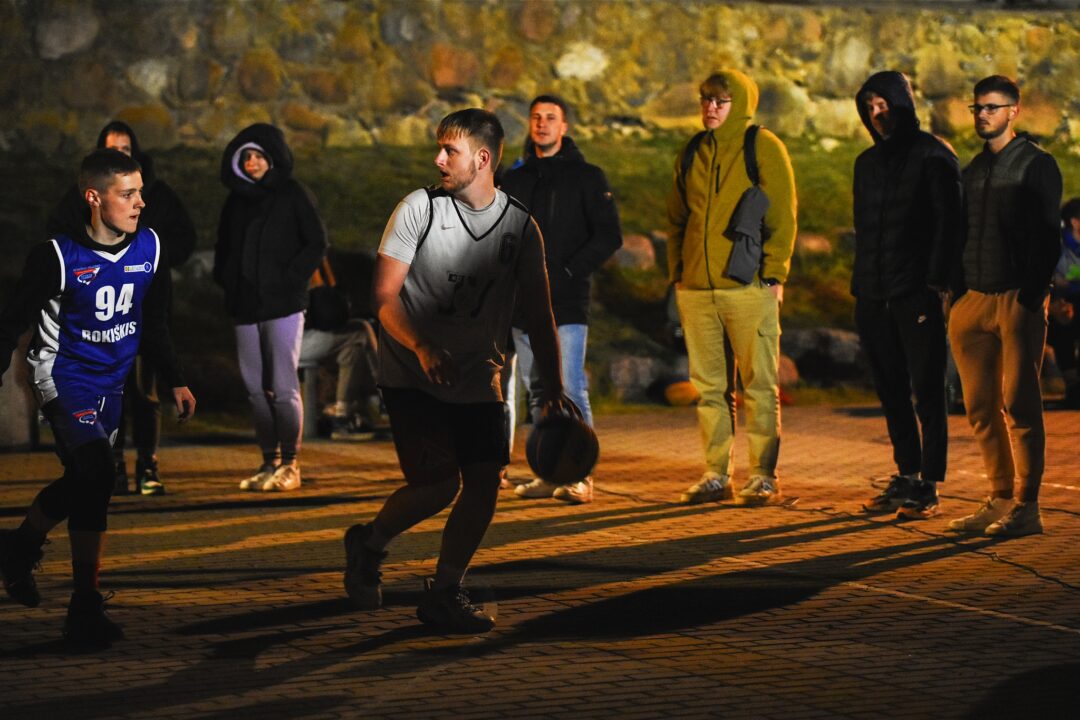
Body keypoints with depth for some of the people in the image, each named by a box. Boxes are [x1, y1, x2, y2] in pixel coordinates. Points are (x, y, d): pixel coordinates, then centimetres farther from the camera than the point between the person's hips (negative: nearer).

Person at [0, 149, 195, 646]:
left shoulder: (149, 249, 0)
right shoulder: (58, 257, -16)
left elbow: (153, 324, 15)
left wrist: (174, 381, 14)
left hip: (110, 386, 6)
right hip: (62, 377, -6)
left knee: (83, 484, 14)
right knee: (96, 474, -21)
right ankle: (85, 607, -14)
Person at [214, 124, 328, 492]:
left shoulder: (294, 195, -1)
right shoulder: (237, 199, 14)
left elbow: (317, 243, -4)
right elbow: (224, 246, 23)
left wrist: (290, 279, -11)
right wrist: (226, 281, 8)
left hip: (283, 305, -5)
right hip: (246, 308, 5)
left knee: (283, 387, -8)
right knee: (256, 388, 5)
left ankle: (290, 465, -2)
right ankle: (269, 462, 10)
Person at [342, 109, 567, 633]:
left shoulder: (520, 225, 1)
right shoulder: (419, 208, -6)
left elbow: (538, 314, 5)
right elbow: (384, 296, -9)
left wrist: (553, 391, -1)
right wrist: (423, 348, -26)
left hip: (478, 380, 3)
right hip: (412, 377, -3)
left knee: (485, 481, -8)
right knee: (438, 484, -16)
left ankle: (442, 594, 8)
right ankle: (368, 544, 13)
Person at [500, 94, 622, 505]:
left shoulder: (585, 177, 1)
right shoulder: (514, 179, 15)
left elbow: (609, 236, -5)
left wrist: (567, 272, -14)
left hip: (566, 303, -5)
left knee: (570, 389, -10)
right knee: (538, 392, 8)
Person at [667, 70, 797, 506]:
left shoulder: (764, 147, -1)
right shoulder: (692, 154, 14)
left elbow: (782, 216, -3)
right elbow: (676, 217, 20)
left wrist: (773, 274, -9)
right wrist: (676, 271, 13)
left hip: (749, 288, -5)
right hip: (696, 289, 5)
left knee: (759, 384, -2)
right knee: (709, 386, 8)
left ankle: (763, 476, 2)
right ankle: (716, 474, 14)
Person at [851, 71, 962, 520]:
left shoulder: (934, 157, -4)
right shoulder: (868, 163, 17)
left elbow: (948, 223, -8)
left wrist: (936, 283, -15)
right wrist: (860, 284, 14)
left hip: (917, 295, -7)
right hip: (873, 297, 7)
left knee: (927, 392, -3)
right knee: (891, 392, 10)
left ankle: (929, 487, 0)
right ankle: (906, 478, 17)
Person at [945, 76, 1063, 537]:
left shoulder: (1036, 165, -2)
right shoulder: (975, 169, 18)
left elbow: (1047, 236, -7)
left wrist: (1032, 295, -16)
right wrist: (957, 295, 10)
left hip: (1018, 299, -7)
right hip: (974, 300, 7)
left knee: (1019, 404, -6)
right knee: (981, 408, 6)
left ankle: (1026, 507, -3)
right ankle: (1000, 500, 13)